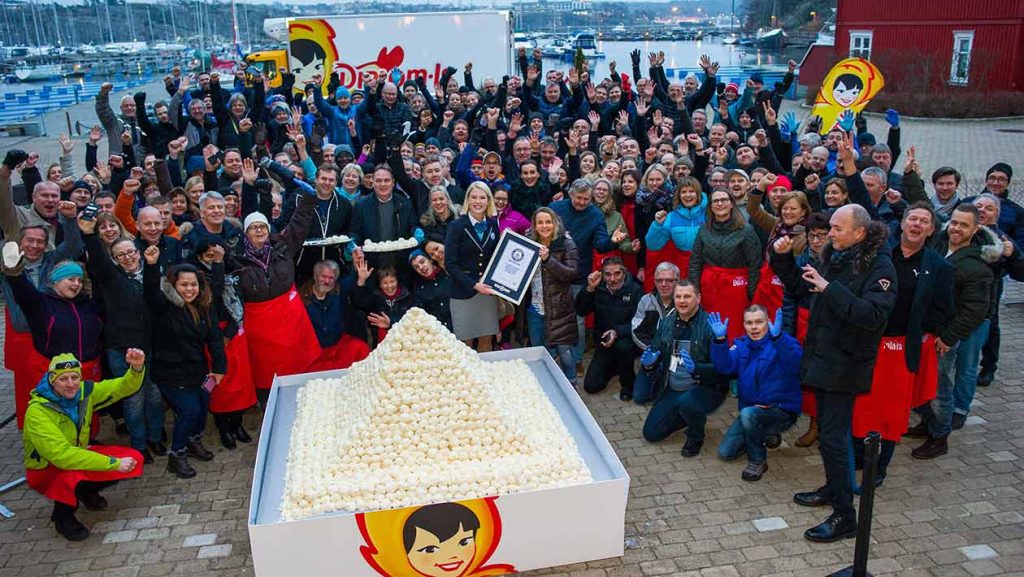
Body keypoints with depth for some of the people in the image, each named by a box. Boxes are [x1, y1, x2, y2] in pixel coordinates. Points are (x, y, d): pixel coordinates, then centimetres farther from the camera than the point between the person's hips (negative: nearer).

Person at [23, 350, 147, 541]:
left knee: (133, 459, -12)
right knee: (70, 477, -40)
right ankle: (62, 516, -5)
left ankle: (88, 492, 15)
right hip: (45, 470, -6)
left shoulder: (84, 391, -11)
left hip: (79, 453, 6)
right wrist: (114, 463, -37)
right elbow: (62, 455, -36)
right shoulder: (38, 411, -29)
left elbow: (123, 387, -6)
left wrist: (137, 368, -30)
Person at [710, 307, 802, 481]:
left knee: (748, 414, -36)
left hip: (781, 410, -6)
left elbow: (795, 364, -35)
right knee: (725, 452, 4)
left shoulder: (783, 342, -14)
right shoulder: (741, 345, 3)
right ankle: (765, 434, 27)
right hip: (751, 408, 6)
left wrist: (777, 337, -49)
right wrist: (720, 340, -28)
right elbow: (725, 367, -12)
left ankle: (757, 461, -11)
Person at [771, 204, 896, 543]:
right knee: (828, 431, 20)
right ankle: (833, 489, 38)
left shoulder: (879, 266, -16)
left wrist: (830, 290, -29)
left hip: (845, 366, -8)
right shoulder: (833, 257, 7)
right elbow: (799, 286, 19)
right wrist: (783, 258, 5)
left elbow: (874, 315, -28)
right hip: (821, 358, 8)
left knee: (833, 438, -6)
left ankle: (844, 516, 5)